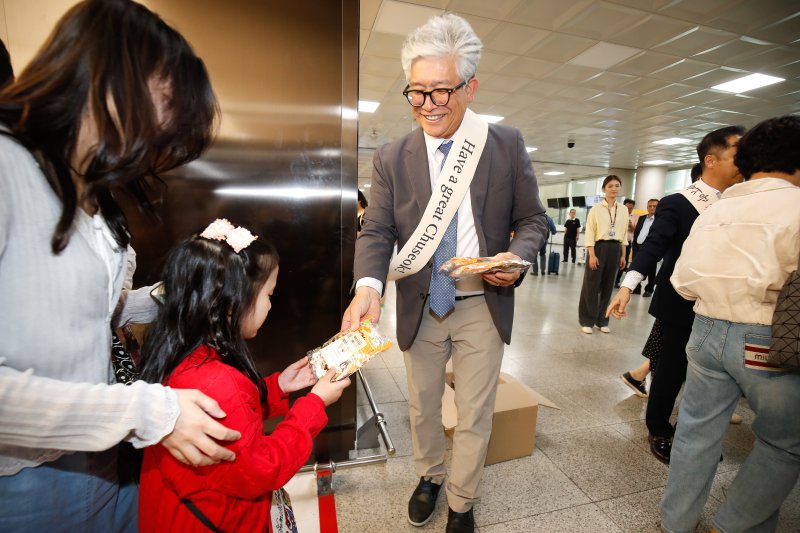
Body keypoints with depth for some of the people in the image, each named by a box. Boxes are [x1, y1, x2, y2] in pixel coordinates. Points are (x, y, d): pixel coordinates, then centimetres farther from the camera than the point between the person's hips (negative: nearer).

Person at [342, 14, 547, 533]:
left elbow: (533, 220, 1)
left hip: (483, 306, -1)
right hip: (421, 307, 2)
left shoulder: (507, 144, -4)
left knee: (475, 416, 15)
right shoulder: (392, 157, -3)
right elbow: (377, 231, -7)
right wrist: (368, 285, -26)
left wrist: (516, 258, -21)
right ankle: (430, 476, 52)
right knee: (422, 407, 21)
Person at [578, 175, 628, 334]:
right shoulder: (596, 208, -3)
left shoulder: (623, 210, 10)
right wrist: (592, 255, -14)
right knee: (592, 285, -1)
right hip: (599, 248, -4)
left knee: (607, 286, 10)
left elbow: (624, 234, 14)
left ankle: (602, 320, 22)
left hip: (615, 249, 4)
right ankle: (586, 321, 9)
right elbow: (590, 233, -7)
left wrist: (623, 255, 11)